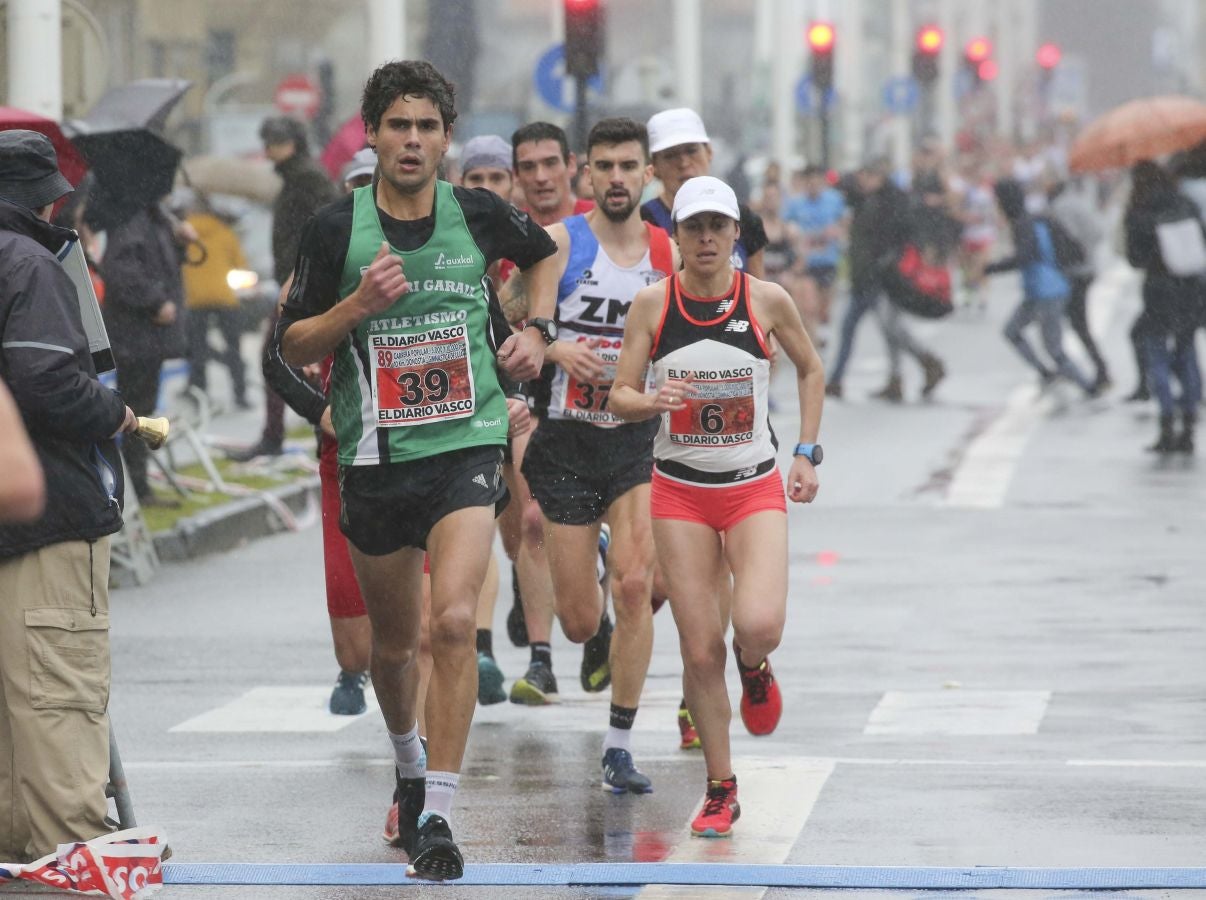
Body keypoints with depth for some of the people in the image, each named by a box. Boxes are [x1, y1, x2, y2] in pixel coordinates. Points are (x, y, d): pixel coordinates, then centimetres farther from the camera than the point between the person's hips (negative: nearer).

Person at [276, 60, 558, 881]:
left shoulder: (480, 215, 0)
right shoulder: (337, 228, -3)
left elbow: (546, 252, 23)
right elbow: (293, 346, 0)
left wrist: (536, 330, 8)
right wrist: (359, 304, -16)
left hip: (466, 448, -1)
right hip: (374, 458, 1)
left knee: (453, 621, -20)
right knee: (394, 643, 14)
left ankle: (436, 816, -17)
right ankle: (410, 768, 43)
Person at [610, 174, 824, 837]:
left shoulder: (767, 300, -5)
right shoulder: (652, 303, -4)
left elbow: (810, 368, 12)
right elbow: (619, 397, 0)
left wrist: (806, 453, 6)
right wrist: (651, 400, -22)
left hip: (755, 488, -1)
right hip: (680, 492, 1)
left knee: (759, 626, -21)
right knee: (700, 651, -3)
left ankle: (754, 668, 18)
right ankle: (720, 793, 13)